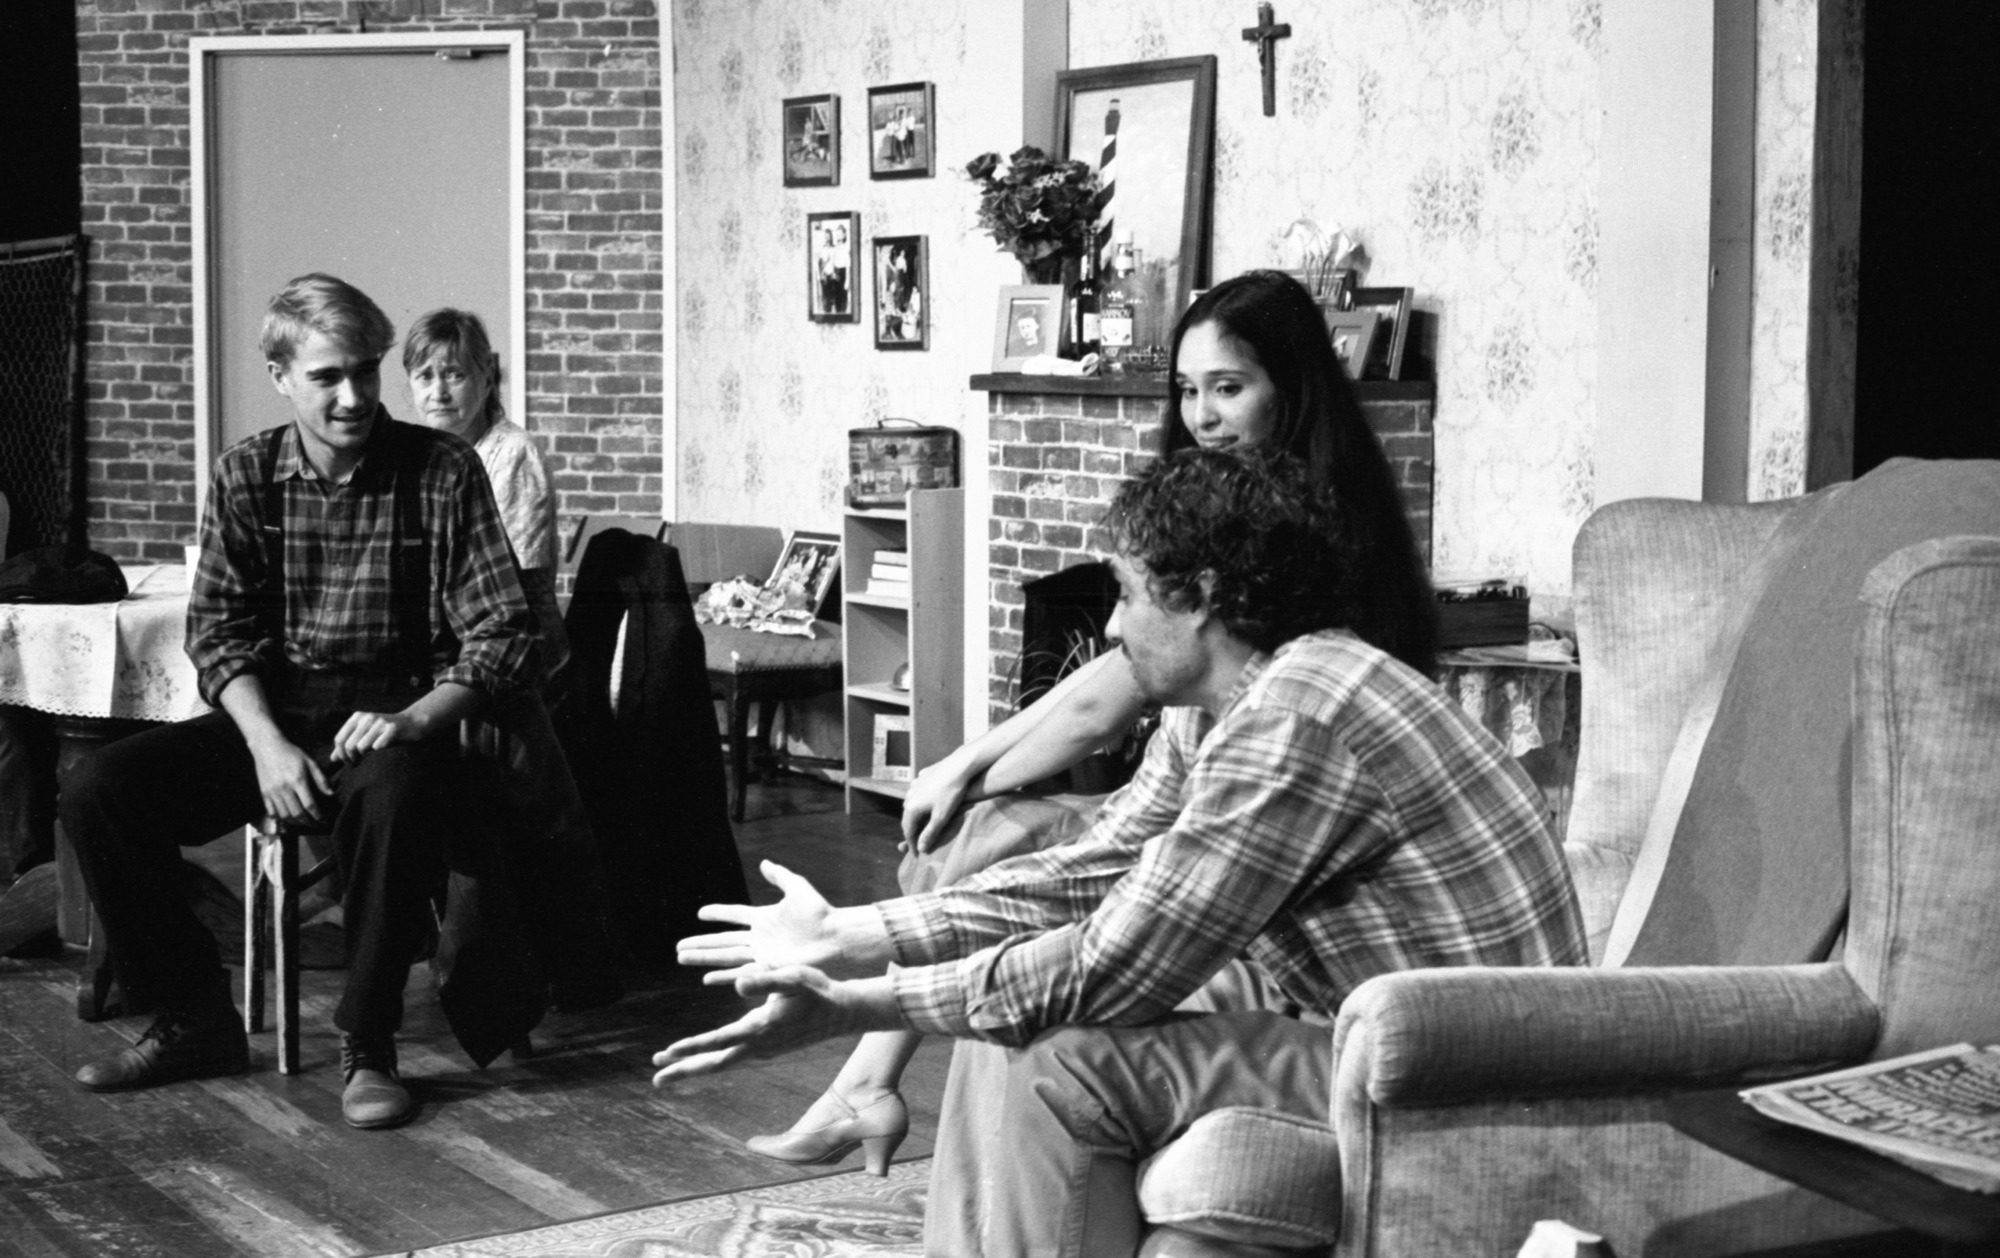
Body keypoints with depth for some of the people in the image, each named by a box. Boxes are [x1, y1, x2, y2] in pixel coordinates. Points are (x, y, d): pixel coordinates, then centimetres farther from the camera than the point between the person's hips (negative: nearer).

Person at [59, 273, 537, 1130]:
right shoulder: (246, 474, 5)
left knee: (394, 799, -39)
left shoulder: (441, 472, -4)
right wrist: (267, 743, -16)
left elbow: (501, 634, -8)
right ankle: (195, 1019, -1)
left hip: (392, 724, -4)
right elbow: (217, 630, 1)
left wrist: (415, 719, -24)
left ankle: (367, 1045, -22)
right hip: (269, 717, 4)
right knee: (96, 792, -17)